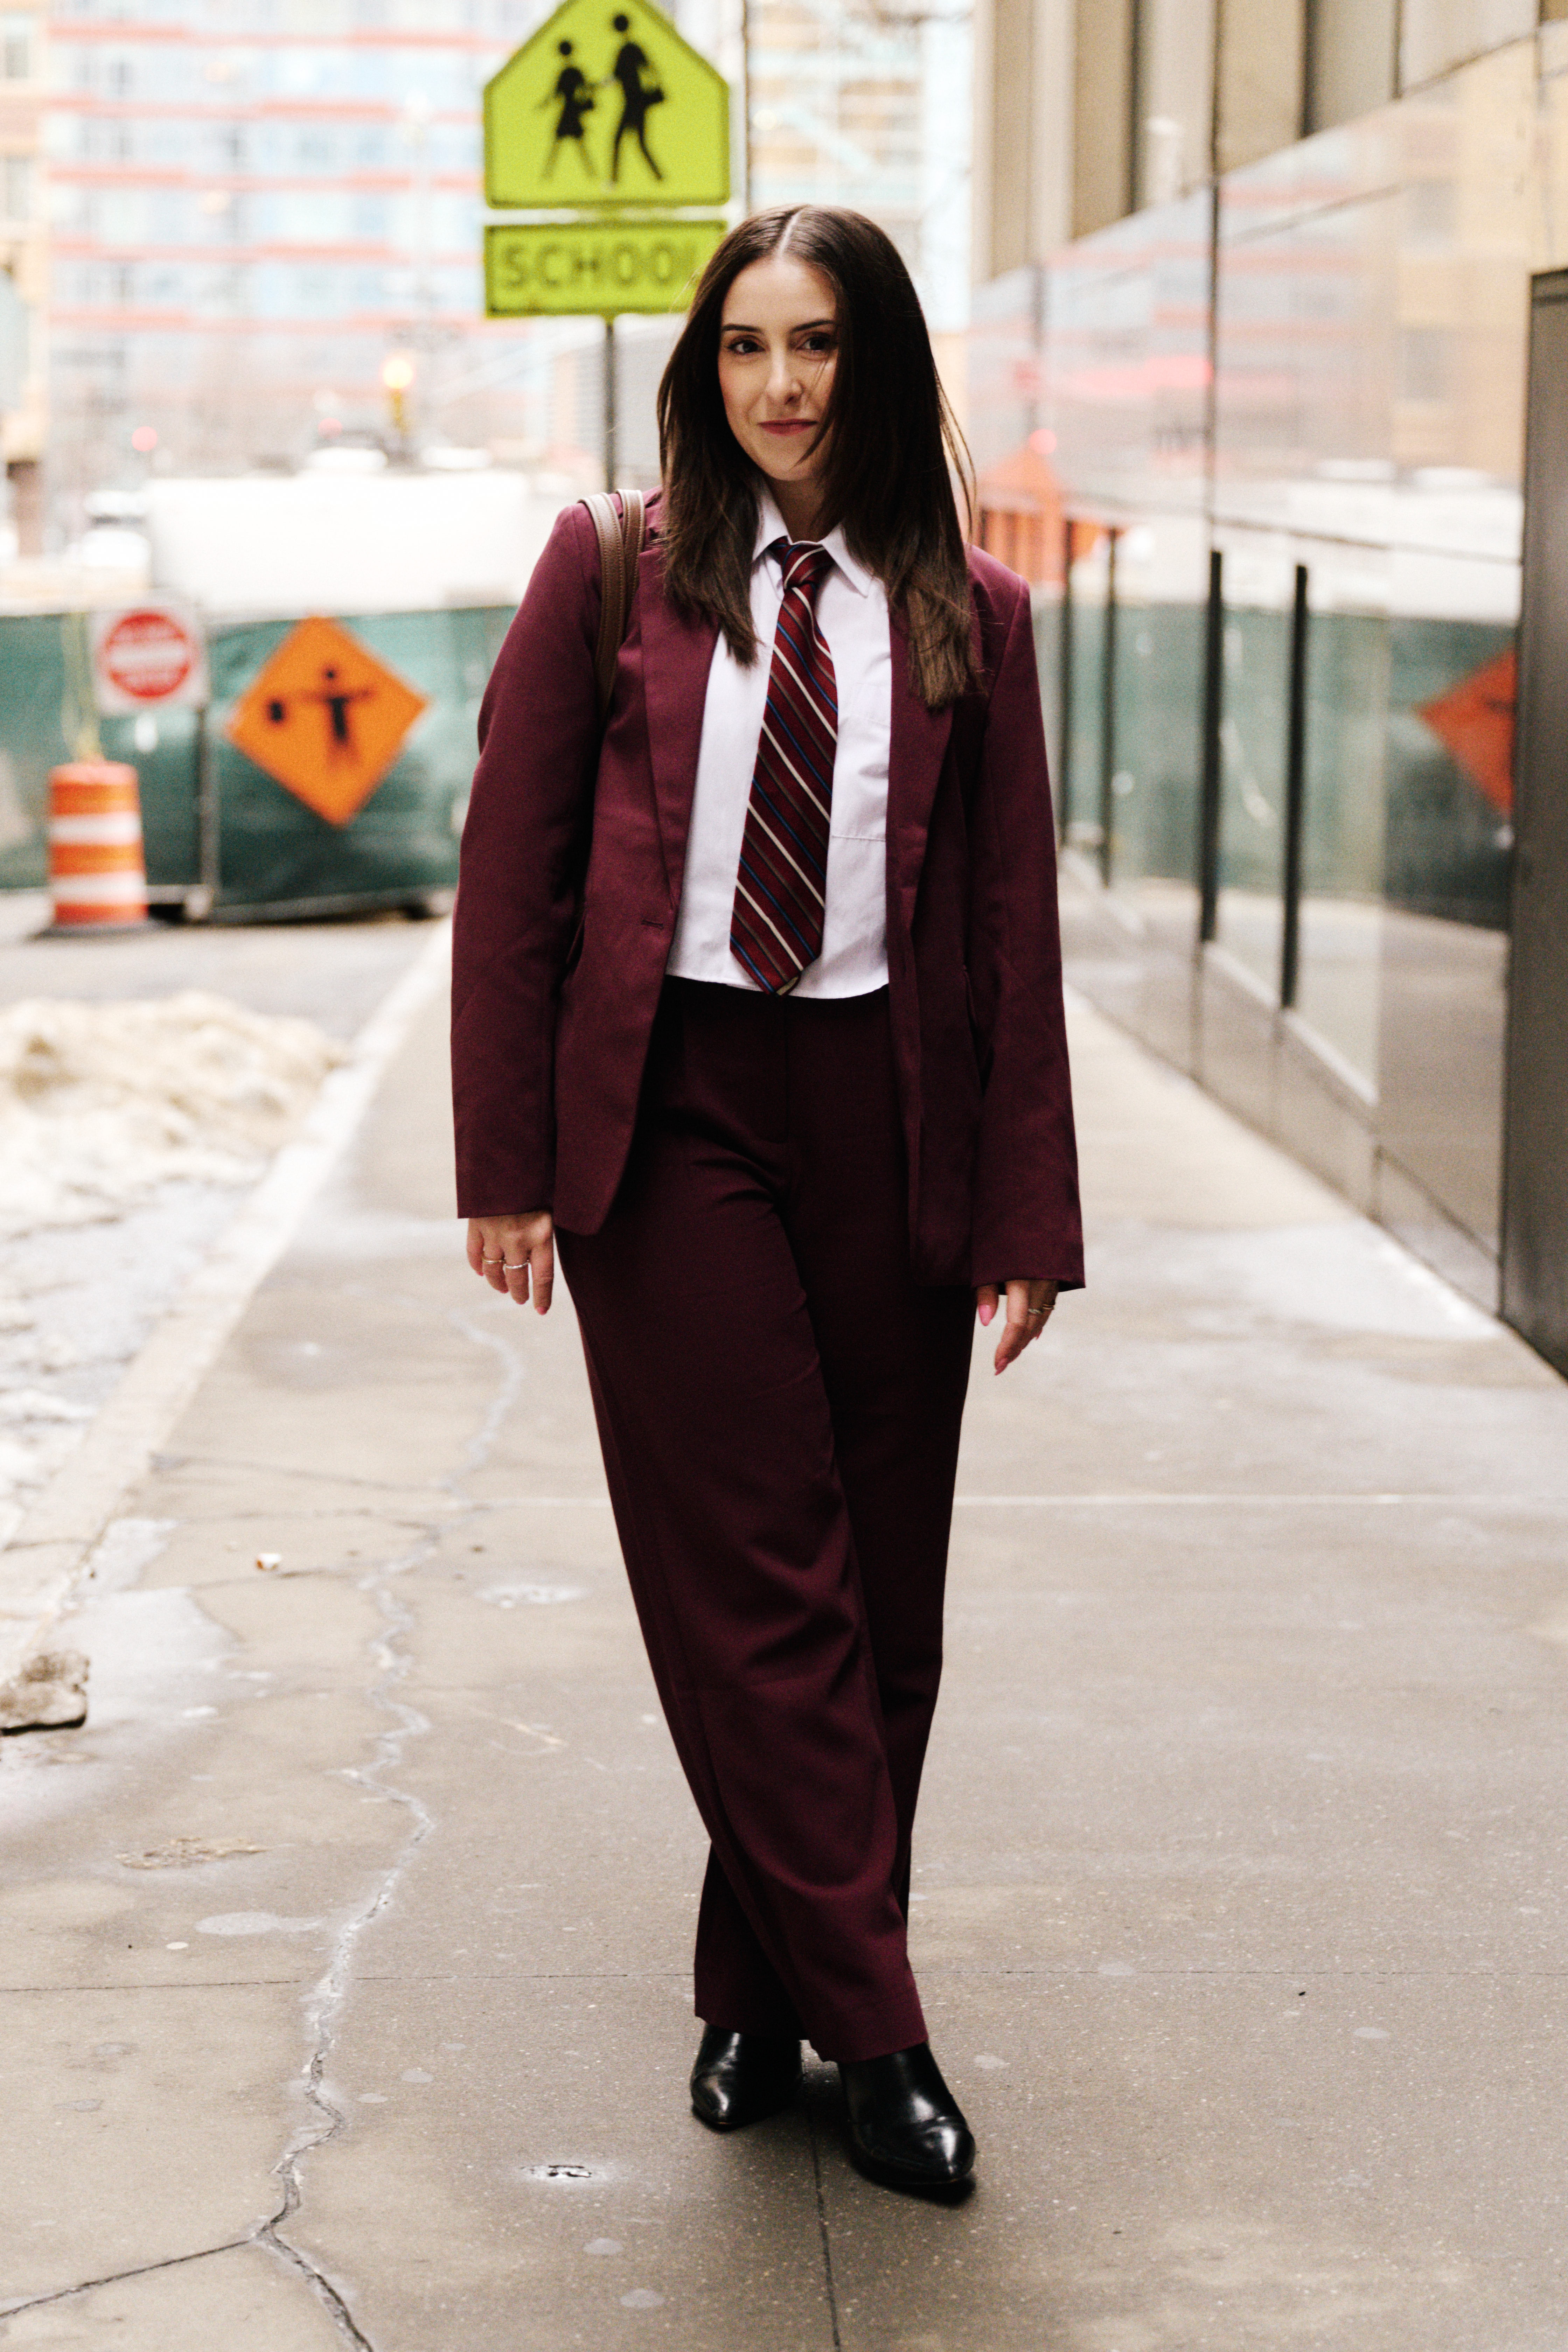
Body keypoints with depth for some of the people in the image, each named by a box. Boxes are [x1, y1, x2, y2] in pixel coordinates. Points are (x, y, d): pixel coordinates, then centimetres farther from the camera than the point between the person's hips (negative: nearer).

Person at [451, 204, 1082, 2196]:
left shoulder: (966, 613, 5)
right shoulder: (614, 573, 2)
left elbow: (1014, 924, 5)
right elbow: (511, 873, 3)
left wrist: (1027, 1214, 1)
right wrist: (507, 1163, -2)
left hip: (884, 1120, 2)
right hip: (669, 1114, -2)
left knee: (880, 1594, 6)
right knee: (755, 1583, -4)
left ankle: (761, 1988, 23)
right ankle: (869, 2028, 4)